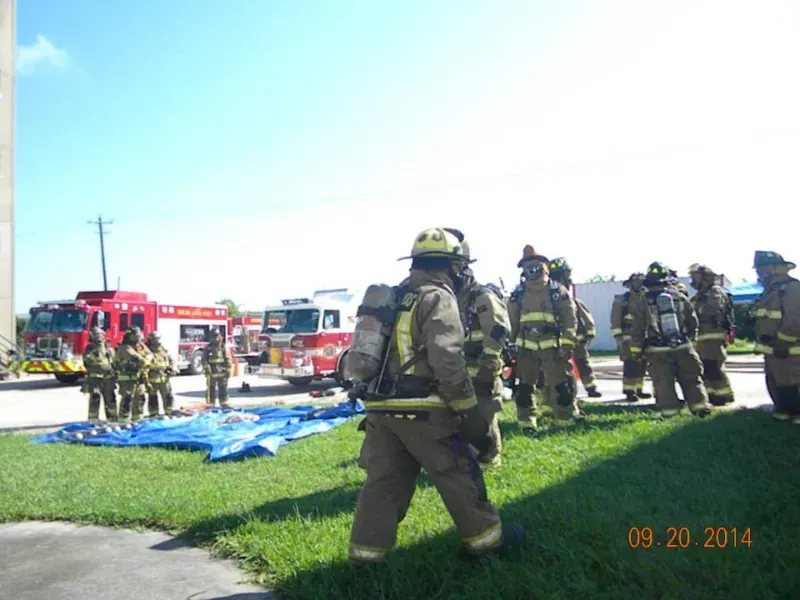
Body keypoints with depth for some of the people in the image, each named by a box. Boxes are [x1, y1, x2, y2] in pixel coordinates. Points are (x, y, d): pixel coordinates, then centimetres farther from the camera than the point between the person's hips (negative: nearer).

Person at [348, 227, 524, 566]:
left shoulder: (396, 298, 17)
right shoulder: (438, 298, -10)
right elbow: (447, 361, -20)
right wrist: (470, 411, -14)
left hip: (381, 407, 8)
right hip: (421, 410, -8)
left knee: (384, 480, 13)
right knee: (460, 476, 9)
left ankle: (366, 550, 18)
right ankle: (484, 537, 23)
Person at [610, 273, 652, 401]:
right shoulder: (621, 300, -6)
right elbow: (615, 321, -10)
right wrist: (618, 338, -17)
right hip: (628, 339, -6)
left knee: (642, 365, 8)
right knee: (630, 366, -10)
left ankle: (639, 390, 19)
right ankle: (629, 392, -5)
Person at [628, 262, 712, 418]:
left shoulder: (642, 301, -5)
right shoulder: (680, 296, 4)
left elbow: (637, 328, -5)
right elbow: (693, 321, 11)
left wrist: (636, 349, 4)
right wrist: (688, 337, 27)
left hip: (658, 351, -2)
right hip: (683, 347, 3)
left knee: (663, 381, 4)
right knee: (691, 378, 12)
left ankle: (669, 409, 3)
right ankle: (700, 406, 12)